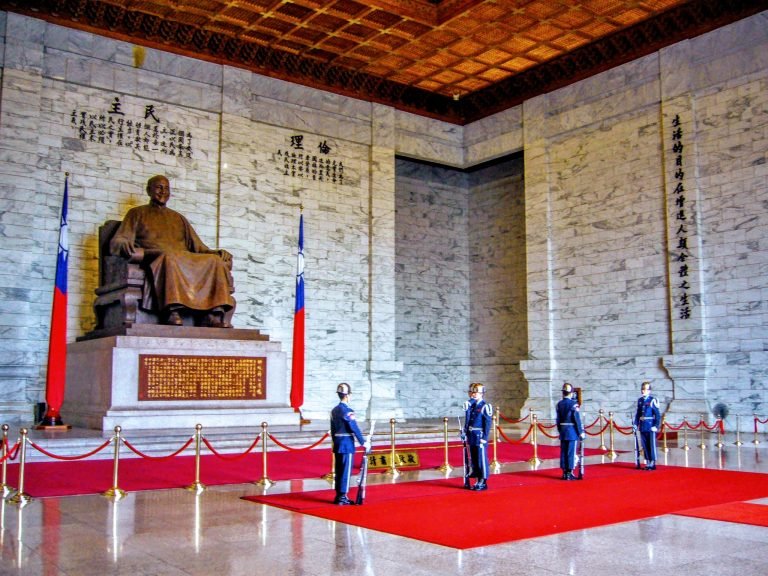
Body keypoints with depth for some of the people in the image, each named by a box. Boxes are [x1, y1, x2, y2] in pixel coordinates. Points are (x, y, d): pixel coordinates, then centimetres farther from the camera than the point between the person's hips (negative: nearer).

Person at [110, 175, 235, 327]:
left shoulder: (179, 218, 33)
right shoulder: (137, 213, 22)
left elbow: (198, 247, 26)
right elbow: (118, 242, 8)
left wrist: (220, 253, 4)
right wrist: (127, 248, -19)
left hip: (186, 259, 4)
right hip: (154, 258, -4)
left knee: (216, 260, -25)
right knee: (169, 257, -40)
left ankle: (215, 313, -40)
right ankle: (173, 311, -53)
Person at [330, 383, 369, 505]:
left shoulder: (334, 410, 10)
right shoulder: (348, 411, -15)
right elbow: (354, 428, -16)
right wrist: (363, 442, -9)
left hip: (337, 444, 8)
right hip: (347, 444, -8)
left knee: (338, 470, 12)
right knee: (346, 471, -2)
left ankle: (338, 496, 18)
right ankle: (342, 497, 0)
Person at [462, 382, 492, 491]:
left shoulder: (485, 406, -10)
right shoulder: (470, 405, 10)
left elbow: (488, 423, -12)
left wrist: (484, 438, -14)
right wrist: (465, 433, 2)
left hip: (480, 437, -7)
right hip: (471, 437, 7)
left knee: (481, 459, -1)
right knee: (473, 460, 12)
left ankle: (483, 482, 7)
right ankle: (478, 481, 21)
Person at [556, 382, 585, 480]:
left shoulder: (559, 404, 5)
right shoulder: (573, 404, -12)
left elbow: (558, 420, 8)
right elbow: (577, 419, -13)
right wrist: (581, 432, -7)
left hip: (563, 431, 5)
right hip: (572, 431, -5)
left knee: (563, 452, 9)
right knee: (571, 452, 0)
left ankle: (564, 473, 15)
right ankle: (570, 473, 2)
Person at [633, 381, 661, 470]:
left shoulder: (653, 400, -8)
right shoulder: (640, 400, 11)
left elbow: (658, 414, -8)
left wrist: (656, 426, -13)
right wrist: (635, 424, 10)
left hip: (651, 427, -6)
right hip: (642, 428, 6)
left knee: (652, 445, -1)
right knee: (645, 446, 10)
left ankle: (653, 464, 6)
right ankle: (648, 463, 18)